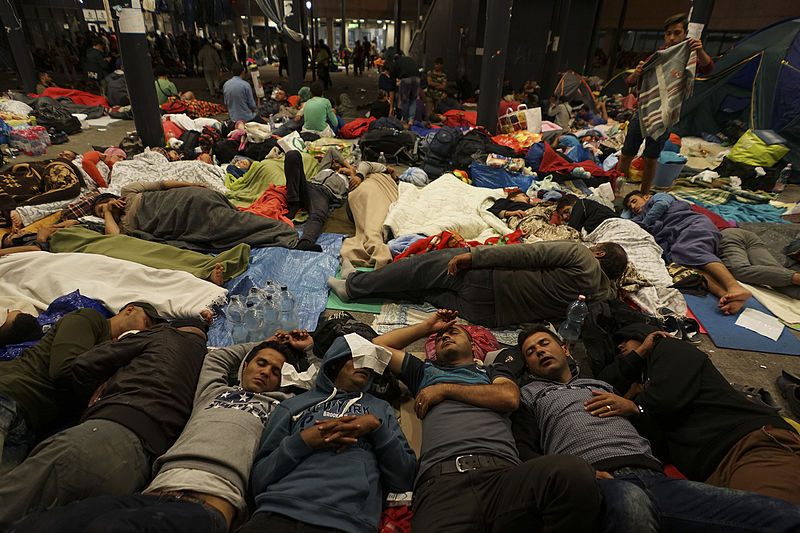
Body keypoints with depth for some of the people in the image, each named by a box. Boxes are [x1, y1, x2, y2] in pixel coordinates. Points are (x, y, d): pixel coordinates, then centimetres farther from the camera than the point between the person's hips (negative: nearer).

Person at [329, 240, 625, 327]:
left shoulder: (579, 255, -6)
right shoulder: (603, 294, 13)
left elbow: (526, 254, -11)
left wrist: (473, 255, -12)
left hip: (488, 283, -7)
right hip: (492, 312, 7)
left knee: (426, 264, 2)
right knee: (425, 289, 12)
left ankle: (356, 284, 12)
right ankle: (356, 283, 19)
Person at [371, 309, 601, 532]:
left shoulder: (493, 371, 32)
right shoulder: (425, 371, 35)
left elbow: (509, 398, 8)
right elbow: (378, 344, 38)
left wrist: (445, 389, 10)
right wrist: (427, 326, 41)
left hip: (503, 471, 3)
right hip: (441, 476, -3)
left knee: (573, 471, -30)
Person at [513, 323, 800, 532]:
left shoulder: (602, 385, 32)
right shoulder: (529, 395, 18)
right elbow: (525, 452, 3)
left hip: (653, 475, 4)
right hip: (596, 481, -3)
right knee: (630, 503, -42)